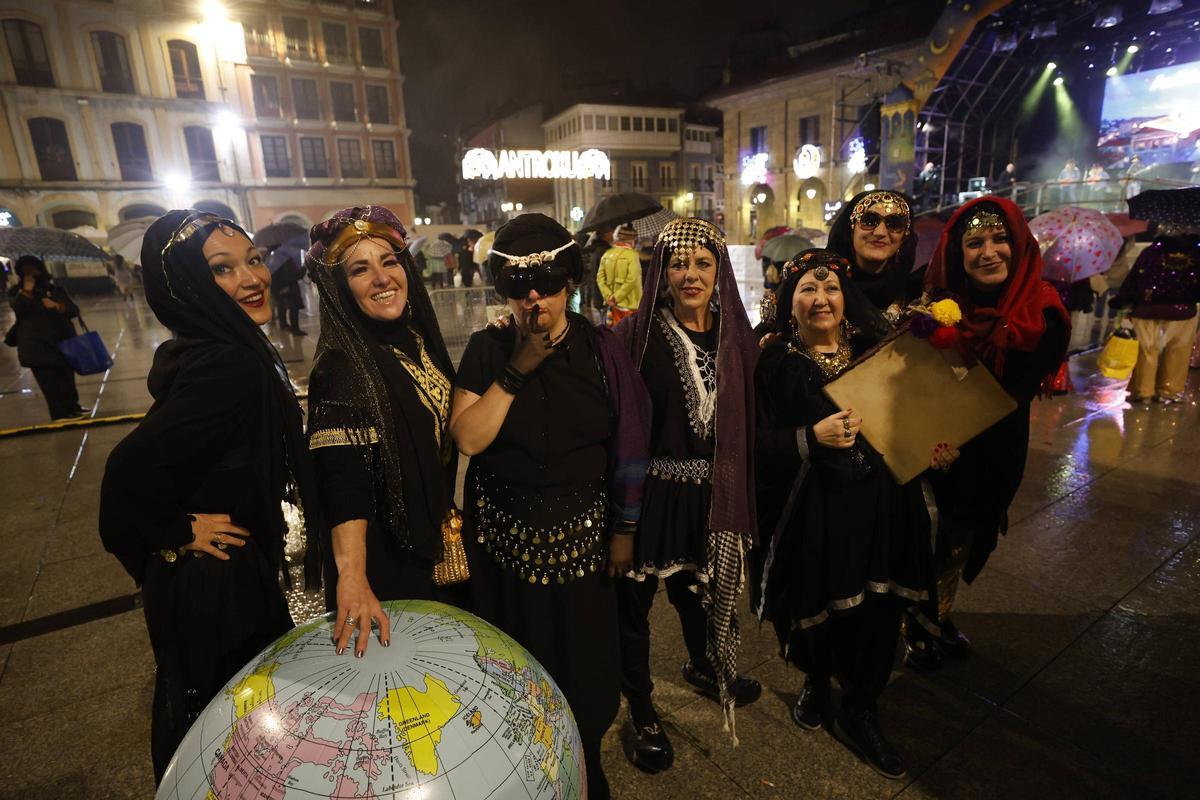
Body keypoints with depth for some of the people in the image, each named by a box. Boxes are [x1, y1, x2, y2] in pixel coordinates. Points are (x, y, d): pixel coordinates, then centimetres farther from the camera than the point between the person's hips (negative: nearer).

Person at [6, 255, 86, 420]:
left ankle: (72, 407, 18)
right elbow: (19, 308, -12)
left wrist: (56, 306, -10)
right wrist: (27, 289, -11)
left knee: (67, 377, 7)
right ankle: (61, 413, -6)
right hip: (36, 343, -3)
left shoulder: (56, 289, 14)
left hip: (63, 340, 3)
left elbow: (74, 310, 7)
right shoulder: (16, 292, 8)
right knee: (49, 380, -7)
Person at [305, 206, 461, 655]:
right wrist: (352, 577, -40)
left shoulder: (417, 338, 0)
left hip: (437, 539, 7)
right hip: (386, 557, -7)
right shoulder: (343, 365, -23)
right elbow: (342, 483, -32)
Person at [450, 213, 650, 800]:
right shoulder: (486, 349, -5)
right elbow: (467, 439, -15)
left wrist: (624, 528, -1)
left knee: (584, 651, 15)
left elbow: (627, 444, -3)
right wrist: (518, 369, -21)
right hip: (503, 533, 1)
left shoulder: (600, 349, -6)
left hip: (581, 532, 0)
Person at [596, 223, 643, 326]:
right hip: (629, 303, -6)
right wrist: (616, 297, -15)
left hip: (614, 303, 6)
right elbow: (632, 280, -22)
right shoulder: (632, 255, -12)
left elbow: (600, 277, 1)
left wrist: (609, 296, -4)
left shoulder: (607, 254, 5)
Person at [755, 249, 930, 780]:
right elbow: (755, 443, -10)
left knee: (876, 610, 7)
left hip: (878, 504, 3)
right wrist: (811, 437, -23)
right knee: (815, 607, 8)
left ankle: (859, 714, 33)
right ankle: (814, 682, 43)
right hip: (808, 511, -3)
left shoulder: (876, 350, 6)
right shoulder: (772, 362, -5)